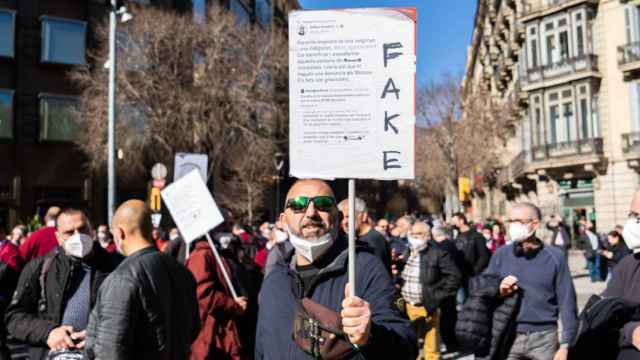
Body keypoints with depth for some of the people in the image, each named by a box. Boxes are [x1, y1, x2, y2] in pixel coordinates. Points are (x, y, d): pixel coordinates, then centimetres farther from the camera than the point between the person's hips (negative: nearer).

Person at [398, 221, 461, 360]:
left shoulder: (438, 253, -10)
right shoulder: (405, 252, 8)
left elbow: (455, 276, -12)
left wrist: (438, 296, -13)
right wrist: (399, 293, 6)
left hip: (427, 307, -5)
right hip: (407, 306, 5)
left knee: (431, 347, 5)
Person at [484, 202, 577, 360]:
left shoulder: (554, 256, -2)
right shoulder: (501, 255, 2)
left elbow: (566, 301, -2)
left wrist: (565, 345, -6)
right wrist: (498, 292, -13)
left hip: (544, 338, -1)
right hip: (509, 338, 1)